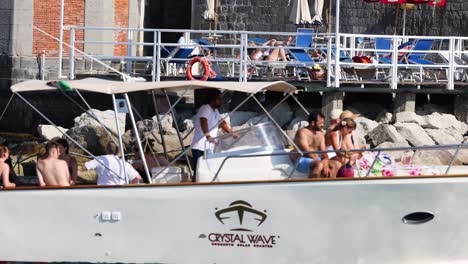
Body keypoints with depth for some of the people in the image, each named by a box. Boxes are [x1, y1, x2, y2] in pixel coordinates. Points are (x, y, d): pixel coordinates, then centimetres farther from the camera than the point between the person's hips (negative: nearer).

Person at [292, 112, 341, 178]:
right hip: (302, 160, -8)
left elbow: (323, 152, 8)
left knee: (336, 164, -13)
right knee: (319, 165, -37)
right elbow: (306, 151, -16)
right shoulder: (302, 132, -7)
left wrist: (325, 165, -11)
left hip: (316, 160, 8)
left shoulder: (320, 134, 15)